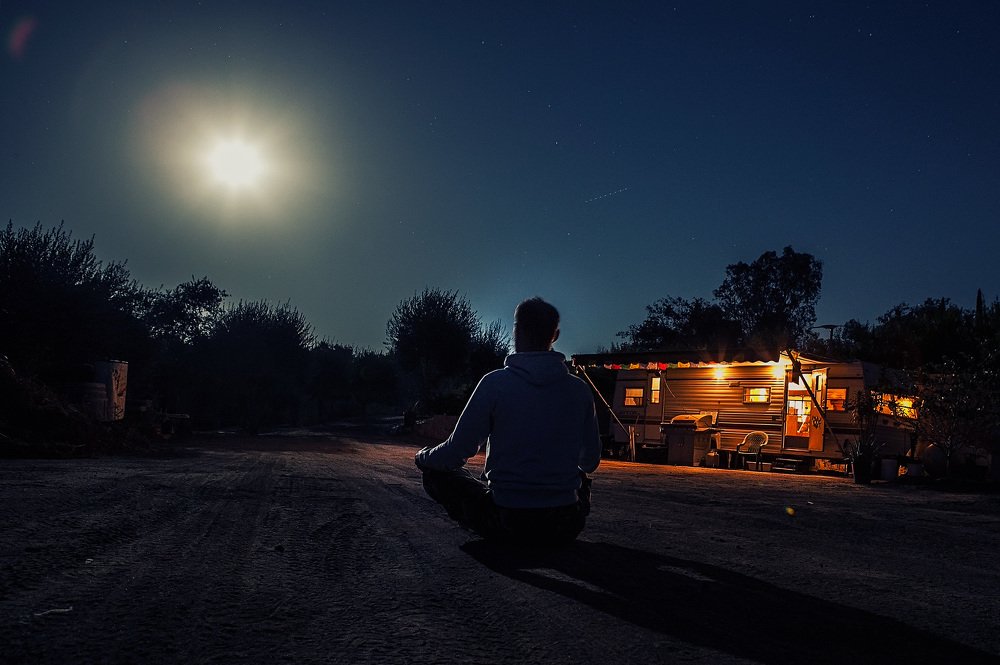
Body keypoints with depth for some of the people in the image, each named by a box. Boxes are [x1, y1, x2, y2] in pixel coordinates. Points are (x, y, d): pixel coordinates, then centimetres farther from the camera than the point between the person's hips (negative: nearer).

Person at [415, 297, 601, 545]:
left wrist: (422, 457, 16)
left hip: (508, 524, -4)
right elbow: (591, 461, 9)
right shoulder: (579, 389, -1)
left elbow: (456, 453, -7)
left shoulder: (495, 382, -10)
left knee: (435, 472, 16)